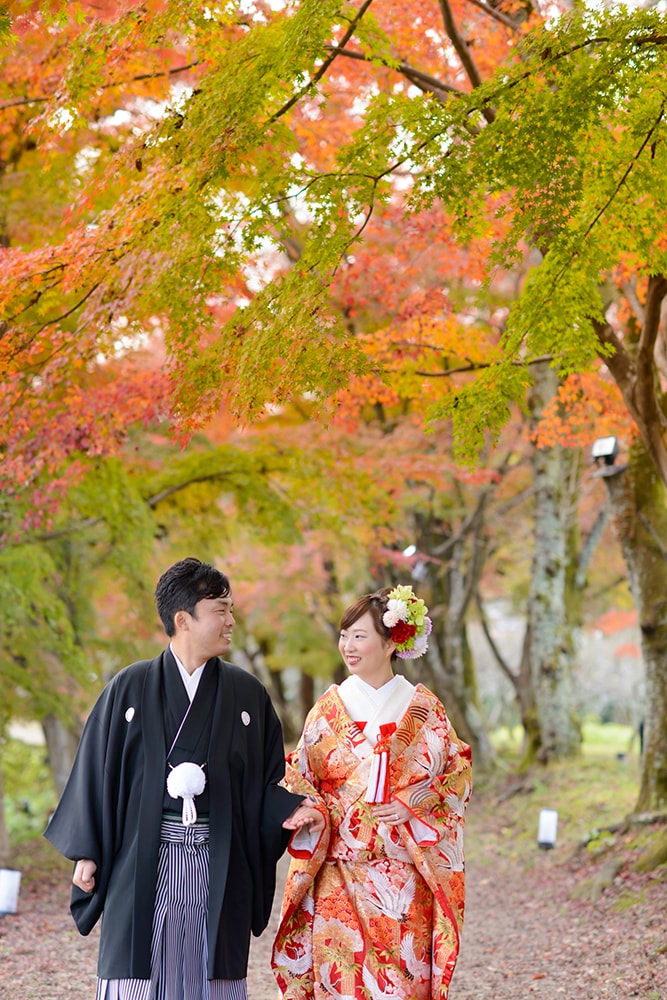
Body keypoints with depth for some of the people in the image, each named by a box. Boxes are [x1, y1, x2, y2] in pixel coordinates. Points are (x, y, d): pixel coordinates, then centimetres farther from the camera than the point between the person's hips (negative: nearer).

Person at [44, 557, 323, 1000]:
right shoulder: (130, 688, 2)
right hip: (143, 860, -1)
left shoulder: (248, 693, 7)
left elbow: (265, 779, 9)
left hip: (219, 862, 1)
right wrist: (86, 852, -1)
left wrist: (290, 809, -11)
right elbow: (97, 769, 3)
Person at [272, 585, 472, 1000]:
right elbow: (301, 777, 8)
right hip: (342, 870, 1)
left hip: (405, 875, -1)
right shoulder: (330, 706, 6)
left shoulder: (423, 707, 3)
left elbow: (459, 774, 4)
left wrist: (413, 806, -10)